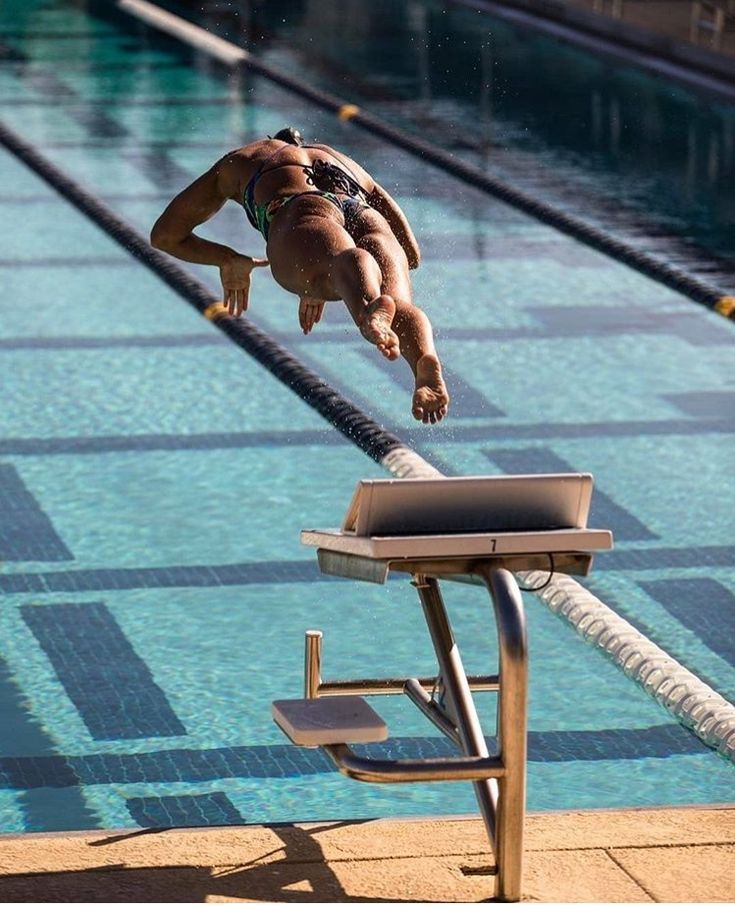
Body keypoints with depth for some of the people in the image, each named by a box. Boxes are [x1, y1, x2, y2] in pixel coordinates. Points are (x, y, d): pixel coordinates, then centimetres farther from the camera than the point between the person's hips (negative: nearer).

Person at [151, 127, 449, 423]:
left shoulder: (240, 160, 41)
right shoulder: (345, 162, 47)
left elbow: (164, 235, 43)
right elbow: (410, 251, 43)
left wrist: (229, 260, 56)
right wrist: (325, 283, 47)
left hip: (305, 216, -2)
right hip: (368, 218, 2)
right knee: (399, 305, -27)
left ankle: (371, 311, -71)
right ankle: (426, 362, -62)